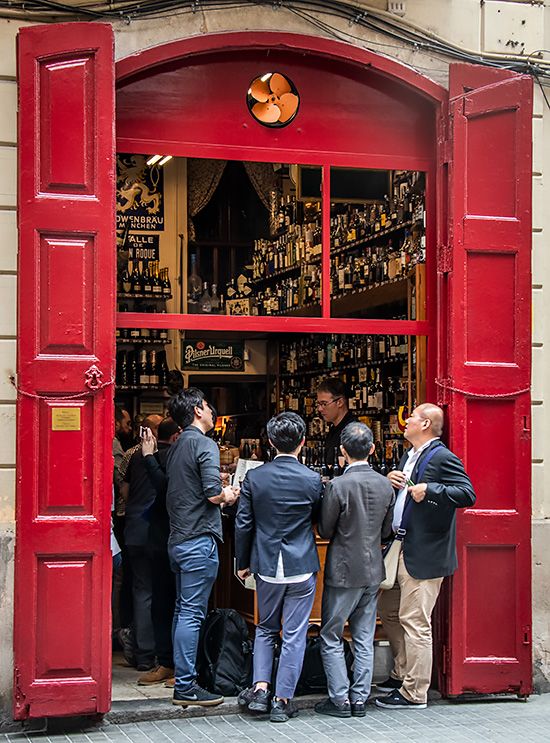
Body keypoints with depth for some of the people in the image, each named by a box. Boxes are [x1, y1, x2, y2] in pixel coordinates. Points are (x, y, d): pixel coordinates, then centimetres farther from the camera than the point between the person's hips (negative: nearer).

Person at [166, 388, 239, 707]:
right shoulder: (205, 445, -12)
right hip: (199, 539, -9)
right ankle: (186, 687, -3)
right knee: (192, 613, -6)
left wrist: (220, 493, 19)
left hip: (178, 540, 9)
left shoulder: (176, 447, 15)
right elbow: (213, 493, -20)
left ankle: (183, 679, 20)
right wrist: (228, 496, 0)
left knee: (183, 610, 14)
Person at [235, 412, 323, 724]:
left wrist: (243, 563, 11)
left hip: (266, 566, 2)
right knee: (295, 635, 6)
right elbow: (320, 519, 6)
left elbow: (243, 524, -1)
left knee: (266, 630, 20)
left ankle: (260, 688, 9)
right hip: (302, 567, -2)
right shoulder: (313, 480, -10)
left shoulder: (254, 477, -6)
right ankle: (283, 700, 9)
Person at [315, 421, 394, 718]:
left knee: (331, 637, 6)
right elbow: (386, 530, 9)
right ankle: (359, 698, 16)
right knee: (364, 638, 13)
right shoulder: (385, 485, -1)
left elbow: (325, 531, -10)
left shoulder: (337, 486, -18)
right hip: (373, 571, 5)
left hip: (343, 571, -5)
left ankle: (340, 699, 7)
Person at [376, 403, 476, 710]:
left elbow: (468, 494, -22)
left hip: (424, 555, -10)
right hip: (401, 552, 10)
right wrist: (390, 480, 3)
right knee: (388, 611, 19)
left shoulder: (442, 458, -13)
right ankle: (402, 674, 33)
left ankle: (414, 693, 2)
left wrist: (429, 489, -27)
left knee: (415, 621, -6)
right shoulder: (410, 456, 16)